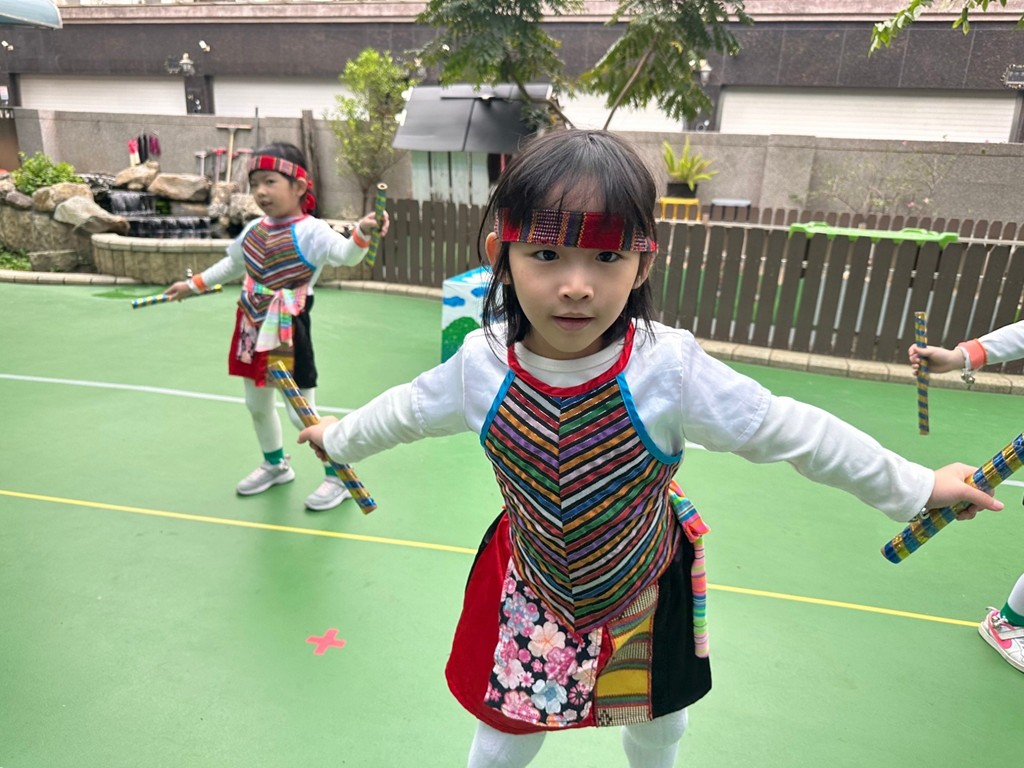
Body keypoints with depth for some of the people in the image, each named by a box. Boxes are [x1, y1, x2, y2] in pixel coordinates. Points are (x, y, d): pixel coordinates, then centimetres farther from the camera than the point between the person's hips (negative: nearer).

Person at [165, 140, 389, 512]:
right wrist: (192, 285, 30)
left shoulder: (311, 231, -16)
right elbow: (231, 265, 24)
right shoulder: (254, 230, 7)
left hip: (289, 335, -8)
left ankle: (338, 476, 18)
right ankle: (275, 465, 44)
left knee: (302, 413, -2)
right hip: (254, 332, 8)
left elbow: (347, 255, -33)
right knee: (257, 405, 21)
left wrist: (362, 233, -53)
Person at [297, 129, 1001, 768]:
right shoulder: (481, 365, -23)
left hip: (645, 593, 1)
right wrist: (337, 438, 16)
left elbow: (794, 432, -17)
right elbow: (405, 411, -2)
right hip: (532, 593, 0)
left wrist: (916, 485, -6)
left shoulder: (670, 369, -29)